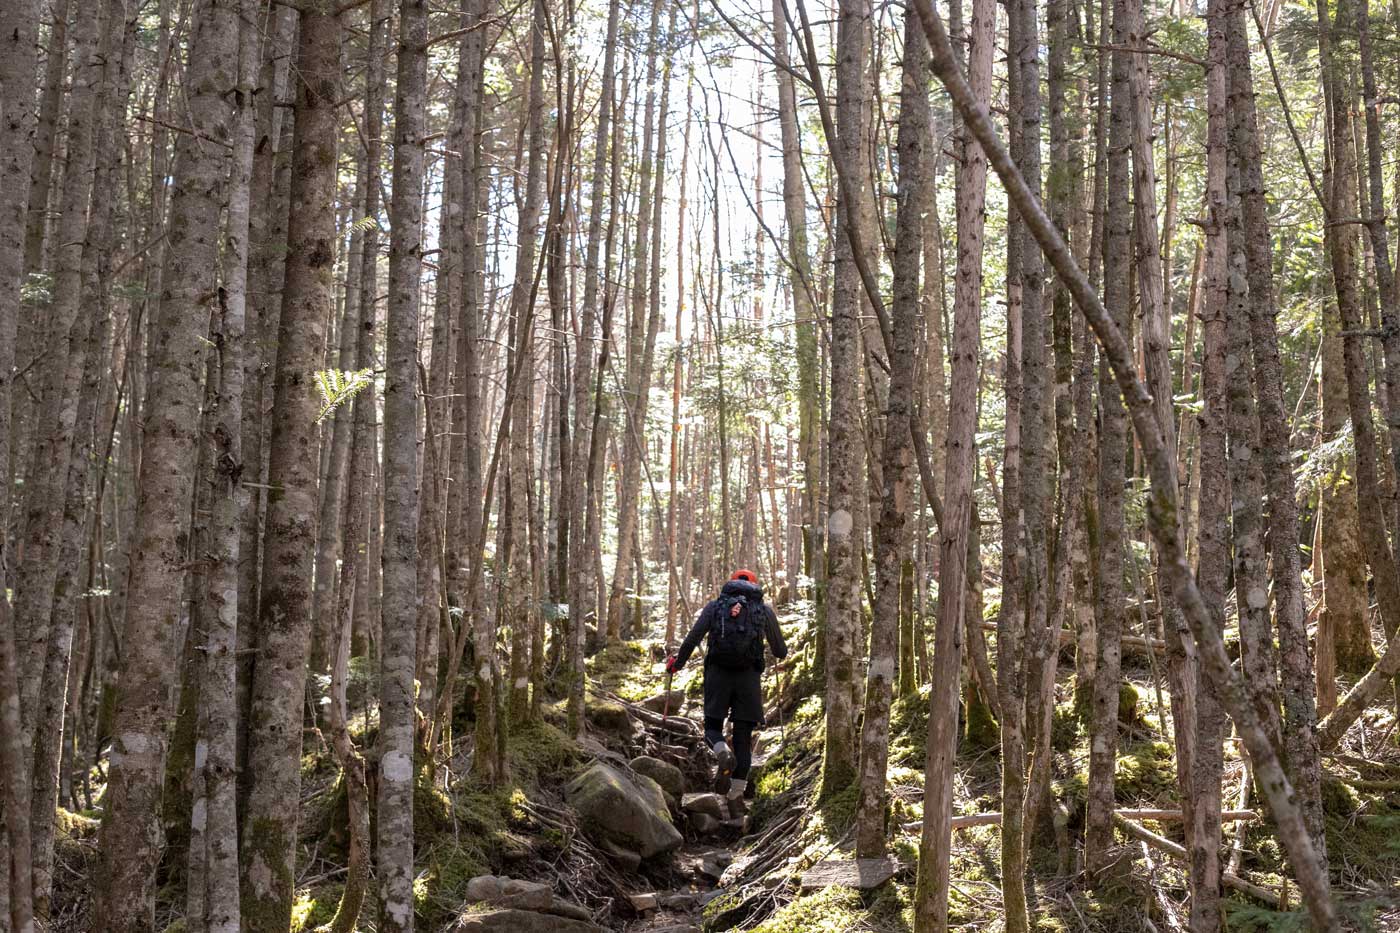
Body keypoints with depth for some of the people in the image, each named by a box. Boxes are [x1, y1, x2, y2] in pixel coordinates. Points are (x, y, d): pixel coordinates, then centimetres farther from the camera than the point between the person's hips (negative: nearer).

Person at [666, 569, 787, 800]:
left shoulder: (714, 605, 10)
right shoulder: (765, 610, 11)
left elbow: (691, 640, 2)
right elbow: (781, 652, 16)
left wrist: (676, 663, 17)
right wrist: (781, 653, 40)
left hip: (718, 674, 0)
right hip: (749, 676, 0)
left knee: (712, 727, 12)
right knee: (743, 737, 7)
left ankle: (723, 752, -22)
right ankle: (737, 791, 1)